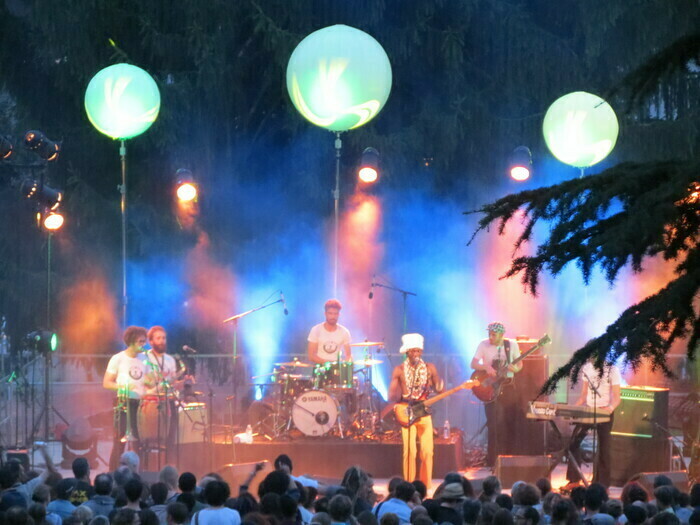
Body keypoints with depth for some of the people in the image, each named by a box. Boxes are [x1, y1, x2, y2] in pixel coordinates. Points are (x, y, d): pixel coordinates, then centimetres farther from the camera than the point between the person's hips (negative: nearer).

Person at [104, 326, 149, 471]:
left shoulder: (144, 359, 12)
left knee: (140, 443, 2)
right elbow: (106, 383, -2)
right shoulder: (118, 359, -2)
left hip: (141, 404, 4)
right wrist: (122, 386, -19)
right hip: (124, 403, -4)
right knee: (120, 442, -6)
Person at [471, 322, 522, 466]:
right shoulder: (484, 345, -4)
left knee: (511, 422, 3)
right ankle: (492, 461, -1)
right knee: (494, 424, -8)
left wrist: (516, 368, -15)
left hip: (508, 386, 2)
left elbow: (519, 363, 8)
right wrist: (486, 367, -27)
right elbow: (473, 364, -8)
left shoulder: (512, 345, 1)